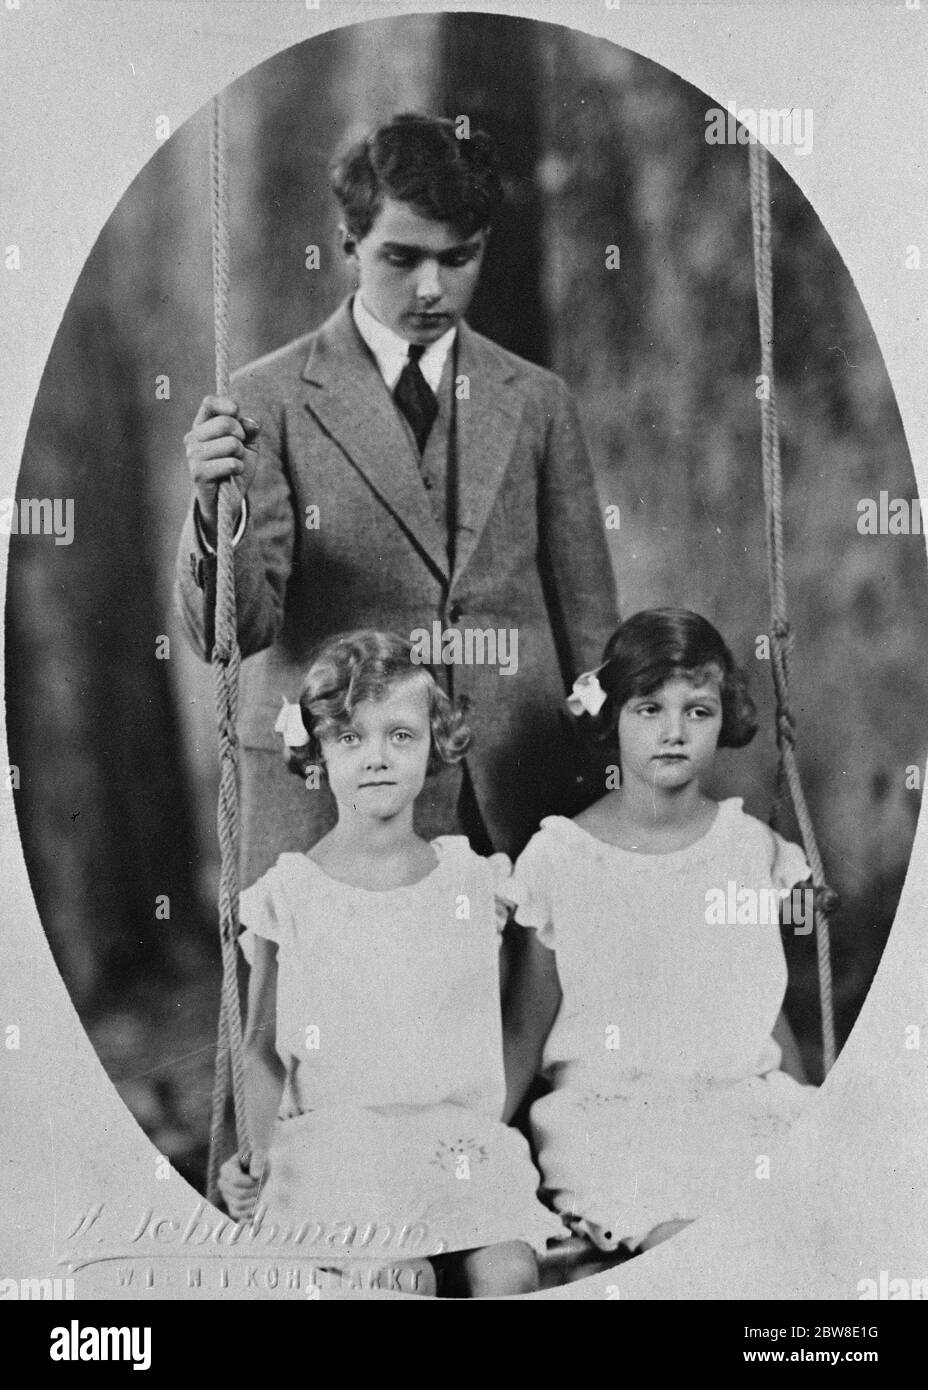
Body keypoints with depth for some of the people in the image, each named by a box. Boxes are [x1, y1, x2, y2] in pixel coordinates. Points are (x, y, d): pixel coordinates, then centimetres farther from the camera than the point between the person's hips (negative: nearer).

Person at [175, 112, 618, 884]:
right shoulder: (272, 400, -1)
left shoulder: (537, 402, 8)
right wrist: (218, 504, -24)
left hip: (519, 794, 2)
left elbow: (588, 622, 11)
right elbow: (230, 633, -7)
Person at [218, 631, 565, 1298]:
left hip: (462, 1148, 2)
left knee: (508, 1277, -23)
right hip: (333, 1153, -2)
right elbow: (264, 1049, 8)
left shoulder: (476, 884, 7)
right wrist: (257, 1153, -4)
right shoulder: (288, 896, 3)